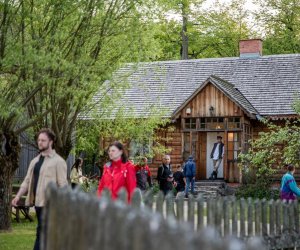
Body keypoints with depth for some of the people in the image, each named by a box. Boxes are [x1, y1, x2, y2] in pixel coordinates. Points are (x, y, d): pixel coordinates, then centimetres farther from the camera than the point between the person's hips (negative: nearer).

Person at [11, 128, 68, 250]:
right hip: (38, 202, 7)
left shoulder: (58, 161, -6)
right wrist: (18, 196, 4)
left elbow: (62, 184, -10)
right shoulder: (35, 161, 16)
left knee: (42, 231, -11)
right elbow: (27, 180, 15)